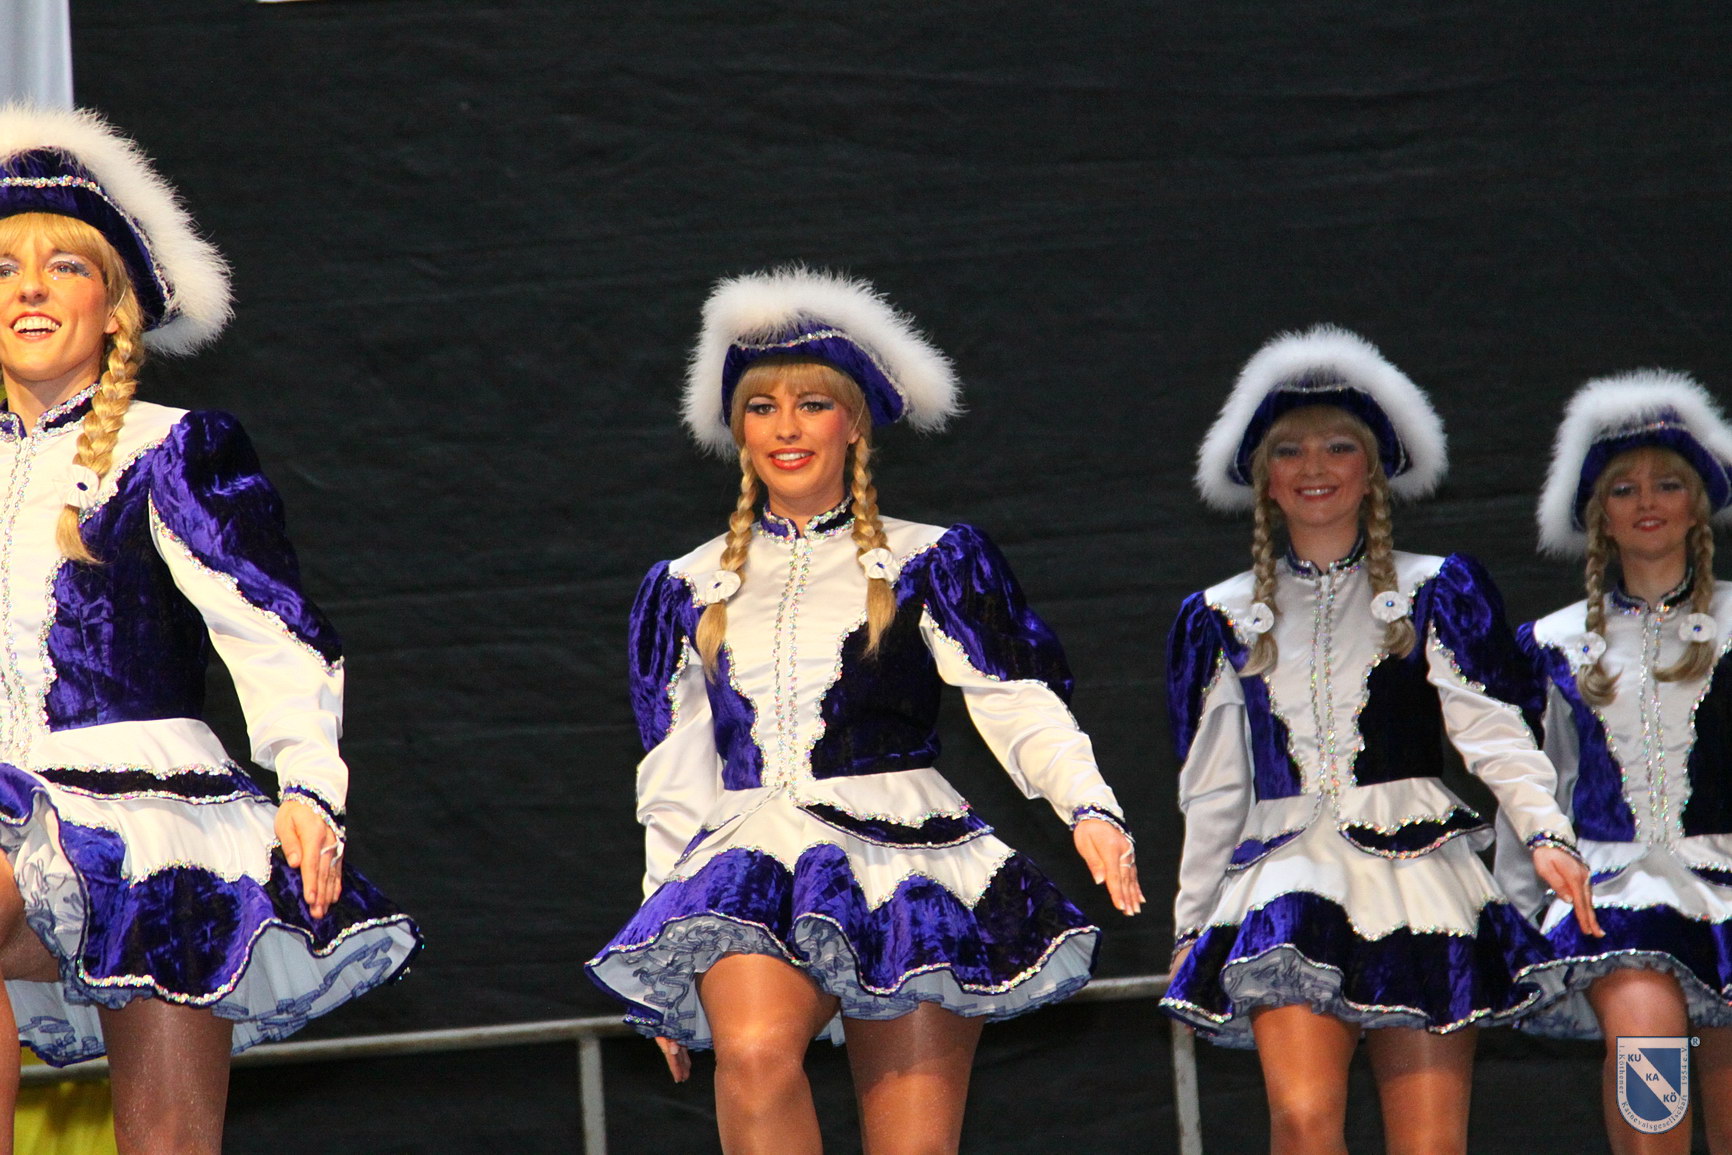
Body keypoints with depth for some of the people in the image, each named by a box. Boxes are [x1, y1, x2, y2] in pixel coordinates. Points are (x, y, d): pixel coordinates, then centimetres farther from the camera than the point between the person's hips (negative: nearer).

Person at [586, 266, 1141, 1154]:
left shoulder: (928, 565, 11)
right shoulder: (691, 589, 18)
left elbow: (1019, 706, -2)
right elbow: (675, 780, 21)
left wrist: (1090, 809, -22)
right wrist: (667, 974, 19)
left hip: (903, 868, -1)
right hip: (753, 869, 1)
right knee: (754, 1048, -32)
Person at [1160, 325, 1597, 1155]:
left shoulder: (1434, 592, 10)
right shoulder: (1224, 617, 16)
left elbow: (1494, 732, 0)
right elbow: (1212, 789, 20)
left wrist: (1544, 832, -17)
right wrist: (1191, 925, 19)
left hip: (1415, 871, -1)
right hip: (1288, 876, 1)